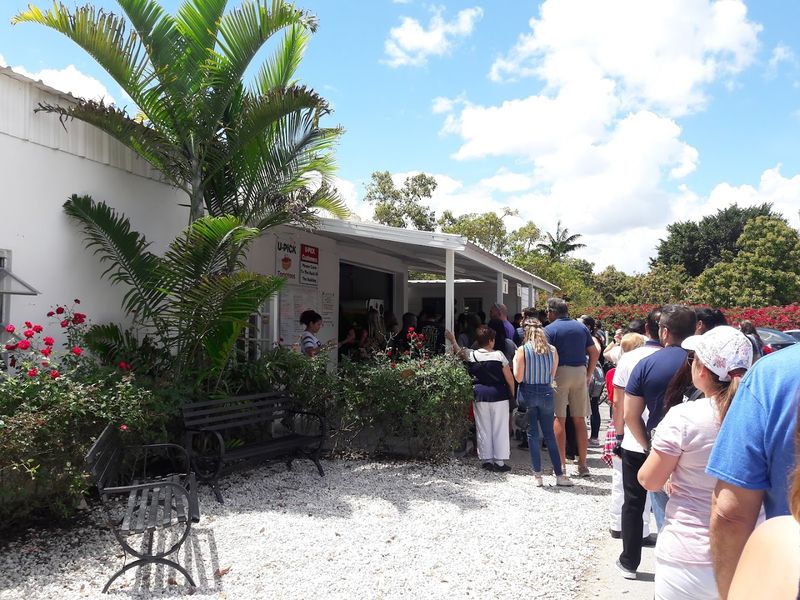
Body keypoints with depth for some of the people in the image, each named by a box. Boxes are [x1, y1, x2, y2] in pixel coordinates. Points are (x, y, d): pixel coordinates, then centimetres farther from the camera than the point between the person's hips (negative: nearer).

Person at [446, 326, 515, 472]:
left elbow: (459, 351, 20)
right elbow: (509, 378, -5)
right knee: (500, 429, 4)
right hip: (499, 395, -3)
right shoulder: (499, 355, -8)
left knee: (483, 429, 10)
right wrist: (512, 393, 8)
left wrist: (452, 340, 36)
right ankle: (500, 462, 6)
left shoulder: (472, 355, -1)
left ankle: (486, 460, 15)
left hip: (480, 395, 3)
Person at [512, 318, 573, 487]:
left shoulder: (522, 350, -9)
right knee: (549, 435, 11)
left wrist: (515, 362, 4)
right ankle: (559, 474, 12)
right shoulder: (552, 350, 1)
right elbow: (553, 376, 4)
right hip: (546, 393, 2)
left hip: (528, 394, -2)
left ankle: (537, 475, 7)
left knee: (532, 434, 5)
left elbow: (518, 377, -11)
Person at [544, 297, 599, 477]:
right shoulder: (581, 327, 12)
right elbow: (594, 353, 11)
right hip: (580, 372, 4)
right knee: (580, 419, 9)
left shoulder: (550, 329, -2)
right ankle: (582, 464, 13)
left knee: (559, 419, 1)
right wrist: (589, 375, 16)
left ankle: (561, 464, 2)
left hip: (559, 372, -4)